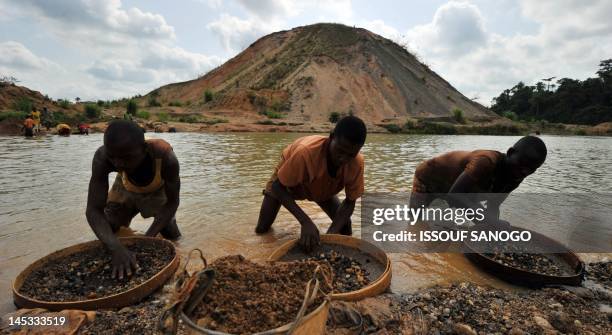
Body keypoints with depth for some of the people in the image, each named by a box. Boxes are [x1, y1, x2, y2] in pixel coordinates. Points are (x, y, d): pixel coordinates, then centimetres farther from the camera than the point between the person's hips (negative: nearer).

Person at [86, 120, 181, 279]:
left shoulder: (166, 158, -41)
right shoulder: (103, 157, -37)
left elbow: (172, 202, -27)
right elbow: (93, 210, -36)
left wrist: (148, 238, -37)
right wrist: (116, 247, -52)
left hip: (158, 190, -1)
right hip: (126, 190, 1)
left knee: (172, 237, -1)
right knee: (106, 236, 0)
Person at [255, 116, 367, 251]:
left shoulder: (357, 163, -34)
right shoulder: (306, 152, -46)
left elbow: (350, 202, -21)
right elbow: (278, 187, -35)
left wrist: (331, 233, -36)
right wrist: (306, 222, -45)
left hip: (322, 189, 2)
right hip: (288, 178, -2)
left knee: (345, 229, -8)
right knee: (261, 228, -4)